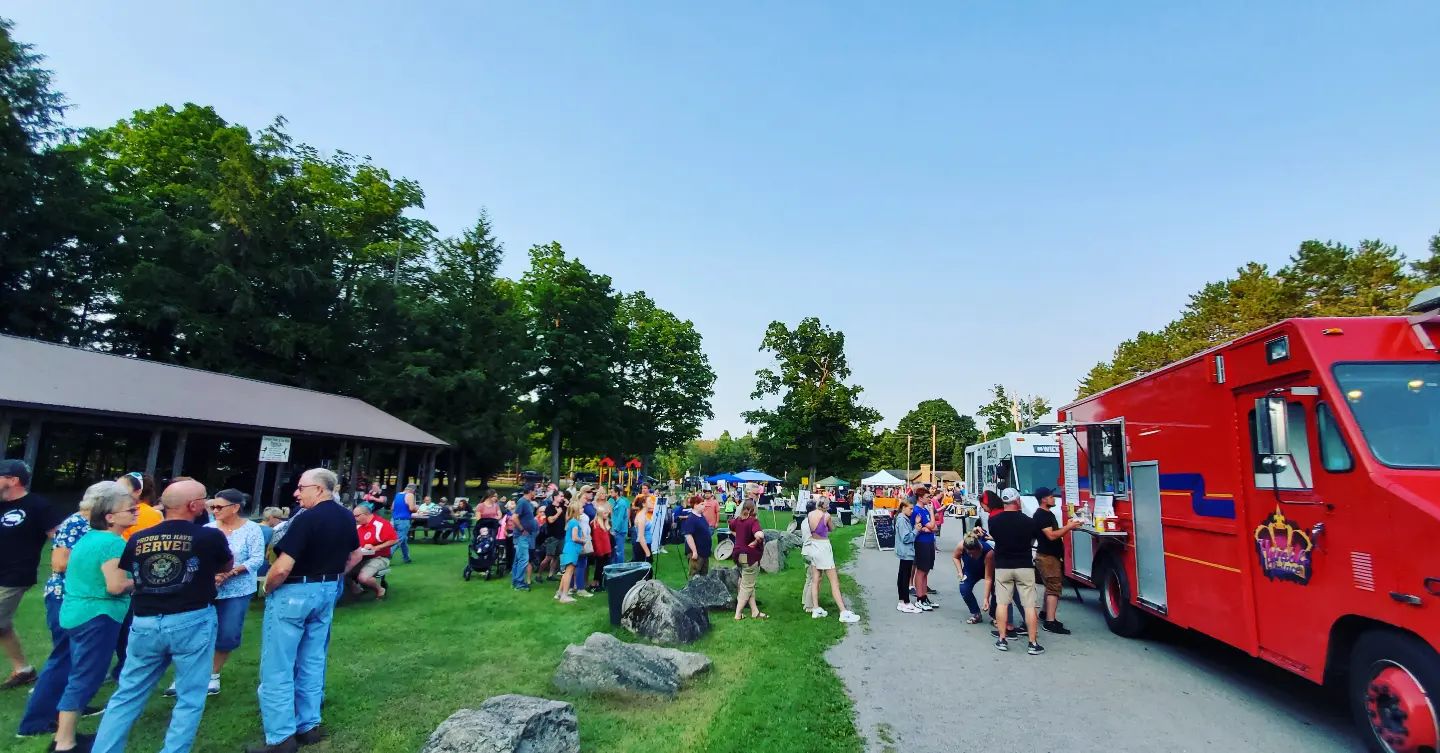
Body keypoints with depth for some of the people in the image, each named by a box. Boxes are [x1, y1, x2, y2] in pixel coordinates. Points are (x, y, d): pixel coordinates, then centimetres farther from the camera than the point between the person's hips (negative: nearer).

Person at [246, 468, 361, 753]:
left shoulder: (306, 519, -22)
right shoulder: (347, 518, 3)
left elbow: (282, 568, -23)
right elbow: (355, 556, 15)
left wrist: (268, 589, -5)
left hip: (294, 593, -8)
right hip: (327, 593, 8)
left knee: (277, 667, 4)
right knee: (312, 662, 17)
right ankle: (309, 726, 25)